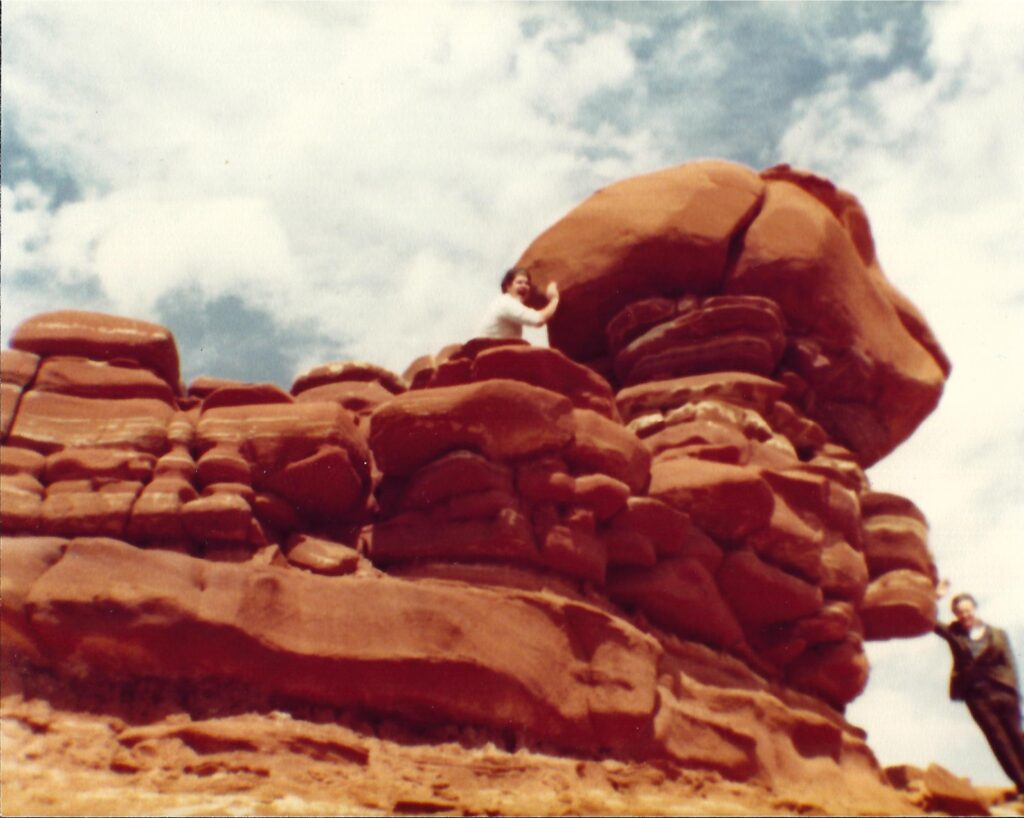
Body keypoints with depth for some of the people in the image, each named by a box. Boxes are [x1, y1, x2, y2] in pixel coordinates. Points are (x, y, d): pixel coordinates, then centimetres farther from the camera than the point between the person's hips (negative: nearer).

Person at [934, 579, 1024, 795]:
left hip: (1002, 692, 0)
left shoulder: (996, 634, 6)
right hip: (976, 695, 0)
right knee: (999, 740, -2)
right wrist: (936, 597, -8)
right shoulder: (954, 634, 7)